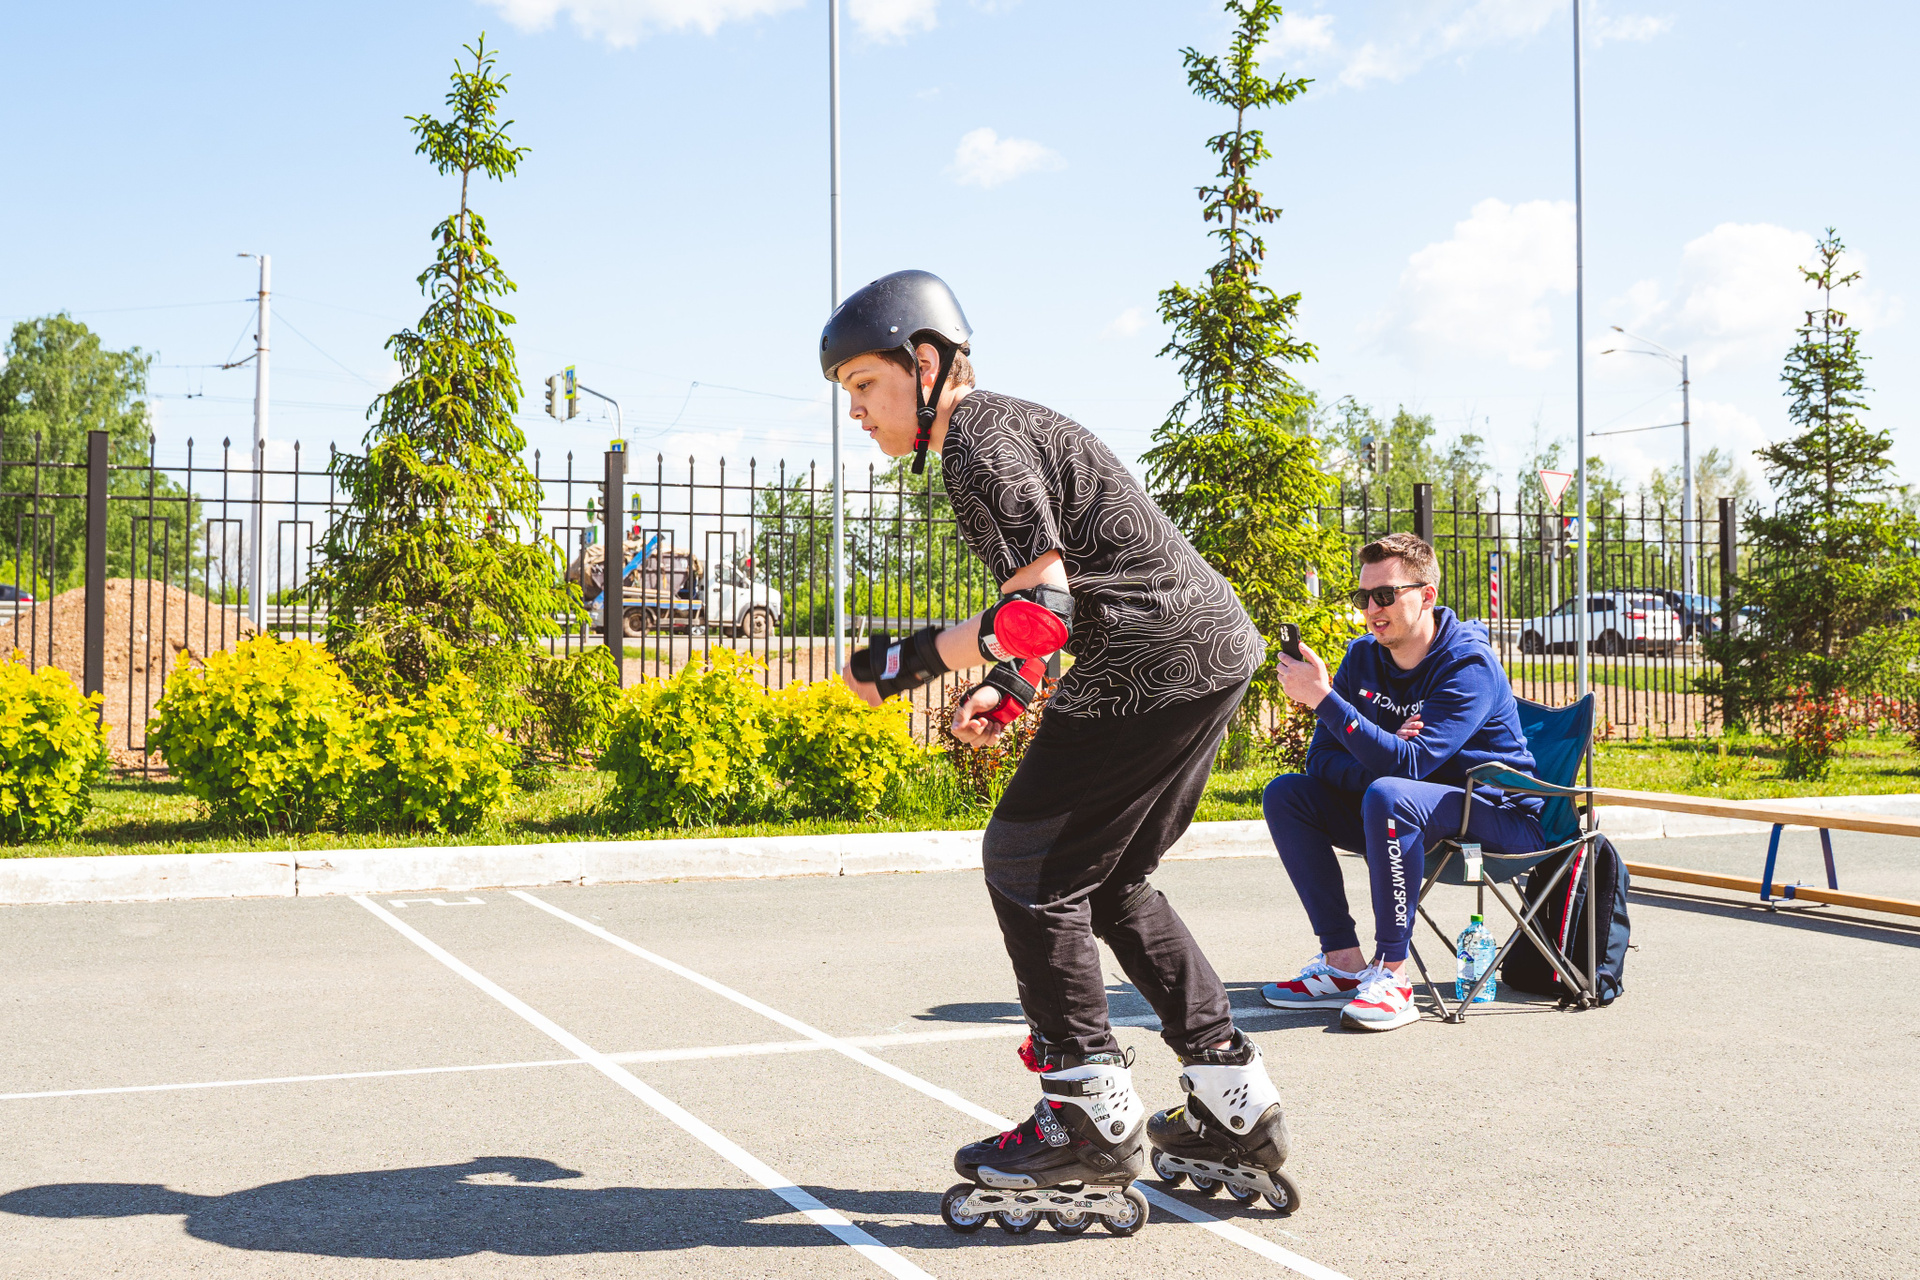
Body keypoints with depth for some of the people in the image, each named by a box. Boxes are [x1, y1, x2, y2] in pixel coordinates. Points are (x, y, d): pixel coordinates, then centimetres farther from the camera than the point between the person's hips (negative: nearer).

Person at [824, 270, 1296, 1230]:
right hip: (1215, 648, 10)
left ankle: (1095, 1117, 1)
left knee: (1028, 863, -2)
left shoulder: (980, 445, -12)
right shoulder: (1007, 424, 20)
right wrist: (1008, 690, 17)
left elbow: (1040, 614, -21)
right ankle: (1236, 1102, 17)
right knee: (1106, 879, 17)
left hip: (1156, 662, -10)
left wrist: (910, 661, -12)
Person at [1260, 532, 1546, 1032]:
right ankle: (1343, 963, -9)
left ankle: (1391, 975, -26)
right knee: (1285, 794, -6)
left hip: (1497, 815, -8)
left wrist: (1324, 698, -35)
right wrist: (1377, 762, -23)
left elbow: (1408, 763, -31)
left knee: (1388, 796, -36)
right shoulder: (1363, 657, 1)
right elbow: (1321, 757, -2)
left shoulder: (1469, 664, -20)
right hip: (1411, 810, 8)